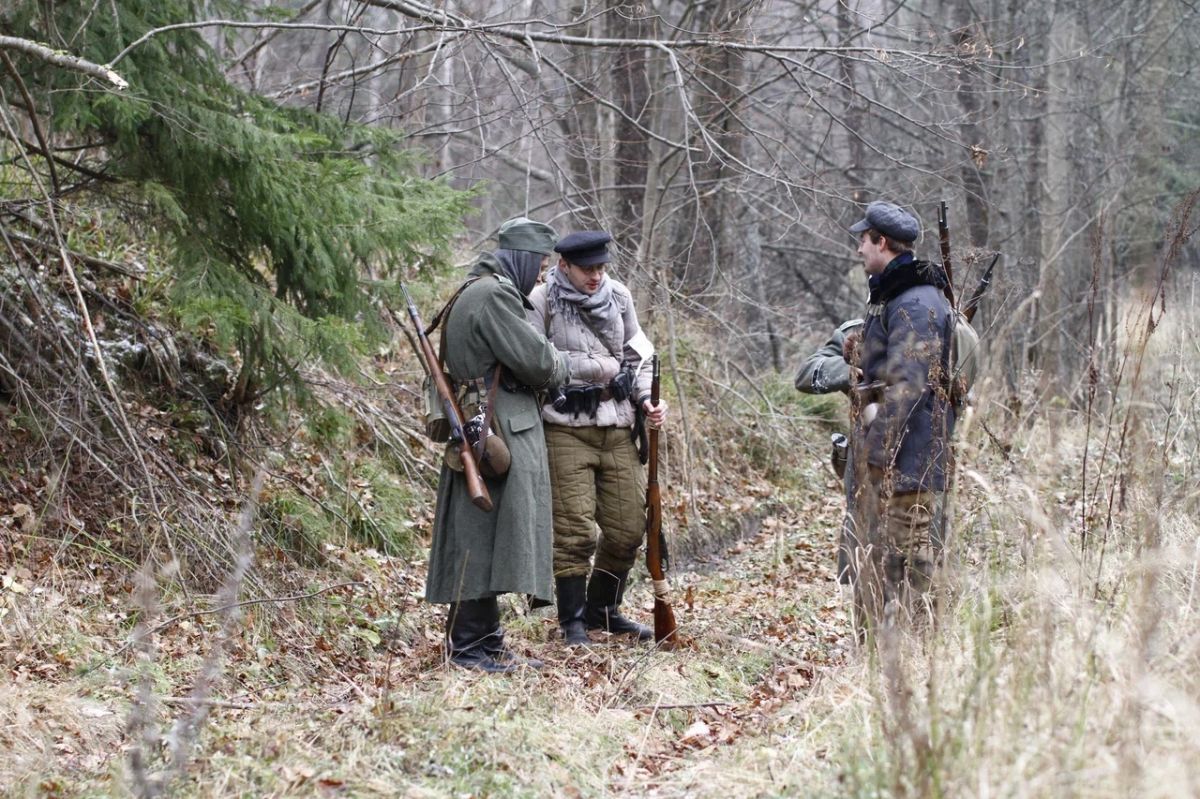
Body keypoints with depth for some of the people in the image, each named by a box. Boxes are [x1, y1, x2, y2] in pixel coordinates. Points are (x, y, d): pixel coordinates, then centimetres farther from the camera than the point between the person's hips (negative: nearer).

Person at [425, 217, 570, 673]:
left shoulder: (476, 292, 19)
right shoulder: (494, 295, -15)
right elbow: (535, 359, -17)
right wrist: (559, 371, 4)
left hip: (497, 432, 11)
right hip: (497, 433, -11)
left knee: (486, 542, 13)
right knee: (483, 538, -7)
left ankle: (486, 642, 18)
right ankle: (468, 646, -3)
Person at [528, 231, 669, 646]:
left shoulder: (618, 296, 9)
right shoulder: (541, 303, -6)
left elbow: (638, 355, 16)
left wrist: (646, 399, 0)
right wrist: (597, 367, -11)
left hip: (617, 429, 5)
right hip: (566, 429, -5)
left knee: (628, 527, 6)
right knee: (573, 530, -6)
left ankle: (603, 609, 25)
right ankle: (573, 620, 8)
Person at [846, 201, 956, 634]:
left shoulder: (917, 304, -15)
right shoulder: (887, 297, 18)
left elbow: (907, 385, -22)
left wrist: (879, 449, -22)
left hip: (904, 458, -11)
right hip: (877, 452, 11)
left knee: (905, 564, -9)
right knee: (871, 566, 15)